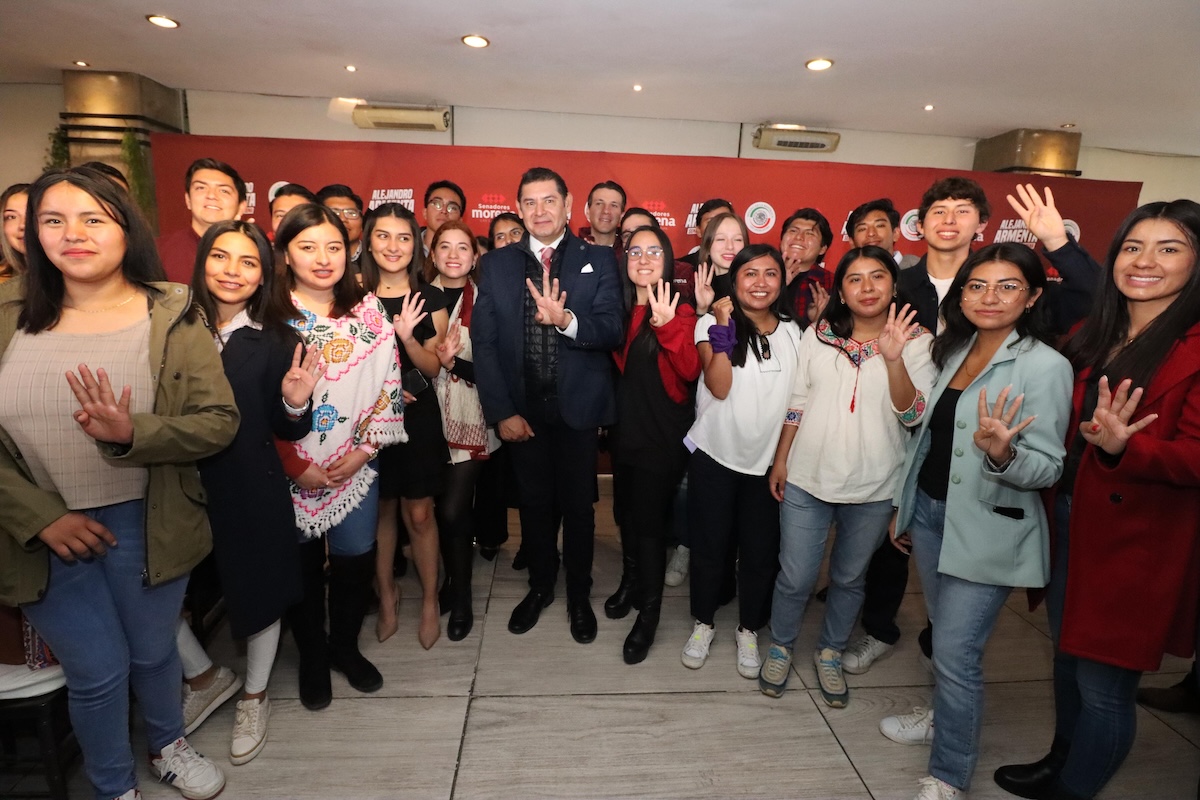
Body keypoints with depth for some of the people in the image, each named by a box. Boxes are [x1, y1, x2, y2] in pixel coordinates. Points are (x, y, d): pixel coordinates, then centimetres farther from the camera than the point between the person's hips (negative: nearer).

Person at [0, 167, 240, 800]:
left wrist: (131, 434, -29)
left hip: (145, 525, -1)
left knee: (153, 653, 18)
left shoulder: (170, 316, -8)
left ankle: (167, 745, 50)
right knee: (98, 671, 11)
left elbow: (220, 421, -12)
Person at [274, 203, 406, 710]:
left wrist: (364, 449, -6)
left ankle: (345, 646, 36)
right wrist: (296, 466, -11)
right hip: (290, 471, -2)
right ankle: (312, 656, 36)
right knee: (301, 563, 12)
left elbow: (389, 383, 1)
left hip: (356, 465, 2)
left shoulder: (368, 310, 2)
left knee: (356, 558, 10)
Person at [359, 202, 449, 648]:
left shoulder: (430, 299, -1)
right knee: (381, 511, 12)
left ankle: (430, 601, 22)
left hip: (419, 417, -1)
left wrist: (407, 337, -21)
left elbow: (433, 368, -4)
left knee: (419, 513, 4)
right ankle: (386, 597, 32)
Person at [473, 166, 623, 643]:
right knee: (534, 503, 16)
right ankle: (540, 586, 39)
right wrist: (501, 411, -8)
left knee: (578, 505, 12)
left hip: (578, 407, -1)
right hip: (521, 409, 2)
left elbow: (612, 331, -11)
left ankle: (579, 595, 34)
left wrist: (567, 320, -31)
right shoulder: (496, 264, 3)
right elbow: (484, 342, -1)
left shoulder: (598, 261, -1)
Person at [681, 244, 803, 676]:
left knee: (761, 552, 10)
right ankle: (703, 623, 31)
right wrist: (724, 328, -25)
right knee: (710, 546, 10)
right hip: (715, 456, -2)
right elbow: (719, 387, -19)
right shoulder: (713, 322, -6)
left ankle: (749, 631, 31)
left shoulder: (792, 332, 6)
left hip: (768, 461, 3)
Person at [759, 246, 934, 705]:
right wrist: (780, 460, 5)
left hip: (874, 488, 0)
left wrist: (893, 358, -26)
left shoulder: (916, 342, -3)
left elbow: (911, 415, -13)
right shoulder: (818, 336, 1)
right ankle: (780, 647, 32)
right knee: (796, 577, 6)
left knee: (850, 577, 17)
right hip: (807, 479, 0)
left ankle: (831, 653, 40)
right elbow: (796, 404, 6)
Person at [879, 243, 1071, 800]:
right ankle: (945, 717, 45)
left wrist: (1001, 453, -35)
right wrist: (904, 504, 15)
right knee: (944, 634, 21)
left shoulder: (1045, 366, -14)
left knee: (956, 653, -2)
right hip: (928, 512, 6)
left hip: (986, 530, -6)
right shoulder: (952, 350, 6)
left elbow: (1047, 470, -14)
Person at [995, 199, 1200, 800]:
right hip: (1070, 519, 7)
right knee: (1068, 658, 23)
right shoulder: (1094, 336, 8)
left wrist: (1123, 446, -35)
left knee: (1103, 686, 7)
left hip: (1137, 543, -6)